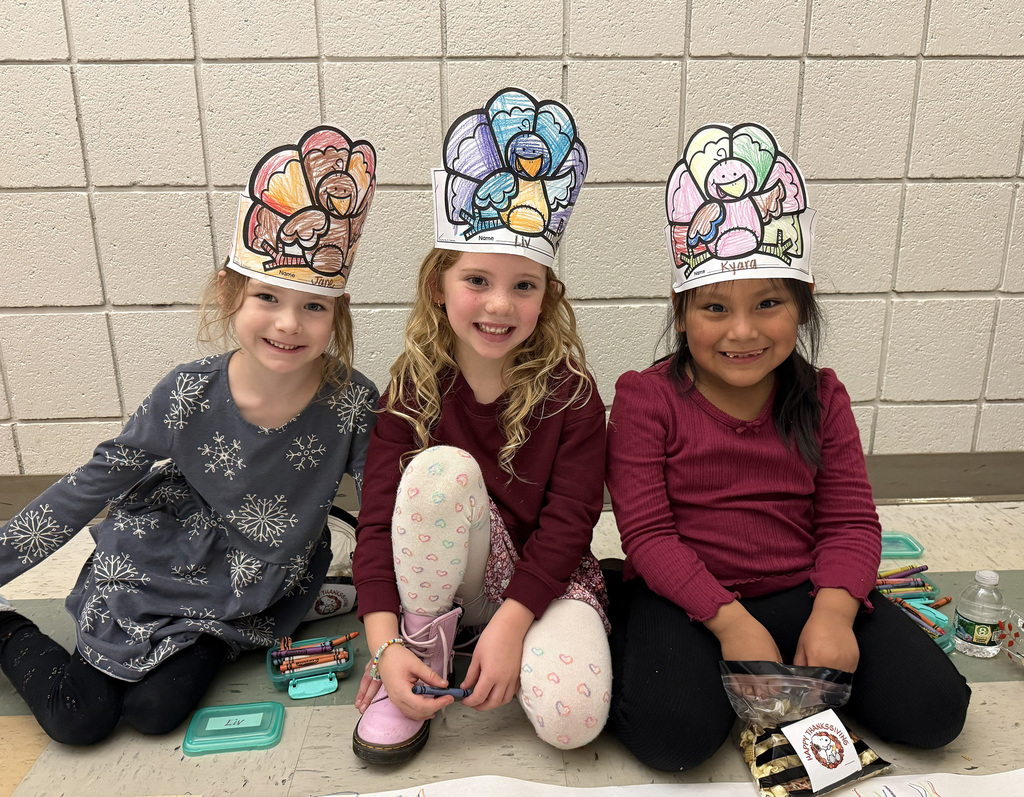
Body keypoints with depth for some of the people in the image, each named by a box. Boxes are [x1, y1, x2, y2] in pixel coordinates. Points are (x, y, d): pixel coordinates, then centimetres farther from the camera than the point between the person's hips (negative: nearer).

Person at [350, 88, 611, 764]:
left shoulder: (570, 392, -13)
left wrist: (508, 626, -23)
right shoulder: (414, 388, -10)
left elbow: (568, 522, -14)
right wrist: (385, 644, -22)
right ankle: (425, 639, -9)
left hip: (545, 577, 0)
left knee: (571, 719, -27)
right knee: (442, 467, -31)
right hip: (444, 576, 1)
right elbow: (378, 519, -12)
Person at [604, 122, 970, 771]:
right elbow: (647, 532, -13)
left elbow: (851, 521, 1)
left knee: (934, 708, -10)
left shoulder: (821, 398, 4)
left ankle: (792, 672, 10)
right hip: (685, 597, -4)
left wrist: (831, 616, -18)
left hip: (802, 591, 4)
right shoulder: (647, 398, -8)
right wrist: (730, 621, -22)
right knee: (674, 733, -28)